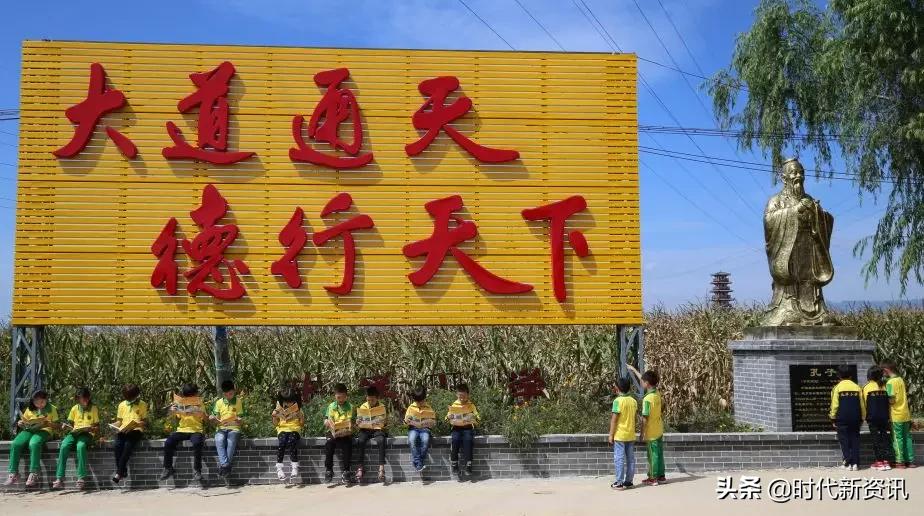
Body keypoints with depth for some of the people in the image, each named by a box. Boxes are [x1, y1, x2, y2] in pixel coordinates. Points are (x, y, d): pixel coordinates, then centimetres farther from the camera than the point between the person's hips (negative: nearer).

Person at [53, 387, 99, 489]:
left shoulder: (93, 408, 6)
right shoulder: (75, 408, 14)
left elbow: (97, 428, 6)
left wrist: (91, 428, -15)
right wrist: (67, 426, -1)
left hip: (87, 434, -3)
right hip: (74, 433, 3)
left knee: (80, 446, -37)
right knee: (64, 446, -30)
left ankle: (81, 478, -36)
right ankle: (59, 478, -31)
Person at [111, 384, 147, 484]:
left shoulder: (142, 405, 8)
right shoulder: (122, 405, 17)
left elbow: (145, 421, 5)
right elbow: (119, 421, 20)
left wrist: (137, 423, -15)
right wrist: (114, 425, -2)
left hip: (136, 430, -3)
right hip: (123, 430, 3)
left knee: (128, 445, -33)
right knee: (117, 446, -29)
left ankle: (119, 472, -31)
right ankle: (123, 471, -23)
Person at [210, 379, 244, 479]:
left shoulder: (238, 401, 6)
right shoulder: (219, 402, 10)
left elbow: (241, 420, 4)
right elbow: (216, 420, 9)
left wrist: (238, 420, -19)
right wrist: (213, 419, -14)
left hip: (234, 429, -1)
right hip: (221, 429, 1)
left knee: (231, 441, -35)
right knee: (219, 441, -33)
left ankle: (223, 466, -32)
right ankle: (225, 465, -40)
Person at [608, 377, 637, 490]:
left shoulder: (618, 401, -14)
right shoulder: (634, 401, 5)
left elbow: (614, 420, -14)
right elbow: (634, 417, 11)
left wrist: (611, 435, -8)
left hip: (619, 435, -6)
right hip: (631, 435, 6)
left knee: (619, 459, -1)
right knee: (630, 459, 10)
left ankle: (619, 483, 0)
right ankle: (629, 481, 15)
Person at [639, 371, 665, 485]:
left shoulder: (647, 399, -23)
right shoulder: (657, 394, 1)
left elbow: (645, 418, -21)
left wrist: (642, 433, -12)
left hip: (651, 432, -7)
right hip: (659, 430, 7)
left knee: (652, 455, 2)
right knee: (659, 453, 14)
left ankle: (653, 478, 11)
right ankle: (661, 476, 22)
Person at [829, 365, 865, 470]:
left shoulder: (837, 388, -6)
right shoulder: (856, 387, 4)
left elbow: (834, 405, -7)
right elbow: (862, 405, 7)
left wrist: (833, 418, 1)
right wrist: (862, 418, 15)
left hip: (842, 419, -3)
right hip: (855, 419, 3)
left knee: (844, 441, 2)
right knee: (855, 440, 8)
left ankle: (848, 463, -2)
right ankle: (855, 463, 4)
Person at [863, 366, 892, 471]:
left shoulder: (866, 387, -5)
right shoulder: (884, 386, 1)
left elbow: (865, 403, -1)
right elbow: (889, 401, 7)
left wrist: (866, 417, 10)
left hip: (873, 417, -2)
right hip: (884, 417, 3)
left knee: (876, 439, 2)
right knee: (885, 438, 8)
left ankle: (879, 462, 2)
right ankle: (885, 461, 8)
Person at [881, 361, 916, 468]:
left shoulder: (890, 382, -15)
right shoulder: (901, 380, 10)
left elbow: (891, 400, -19)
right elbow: (905, 396, 15)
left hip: (896, 416, -7)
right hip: (906, 414, 7)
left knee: (898, 438, -1)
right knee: (907, 437, 11)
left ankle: (900, 462, 2)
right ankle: (910, 460, 14)